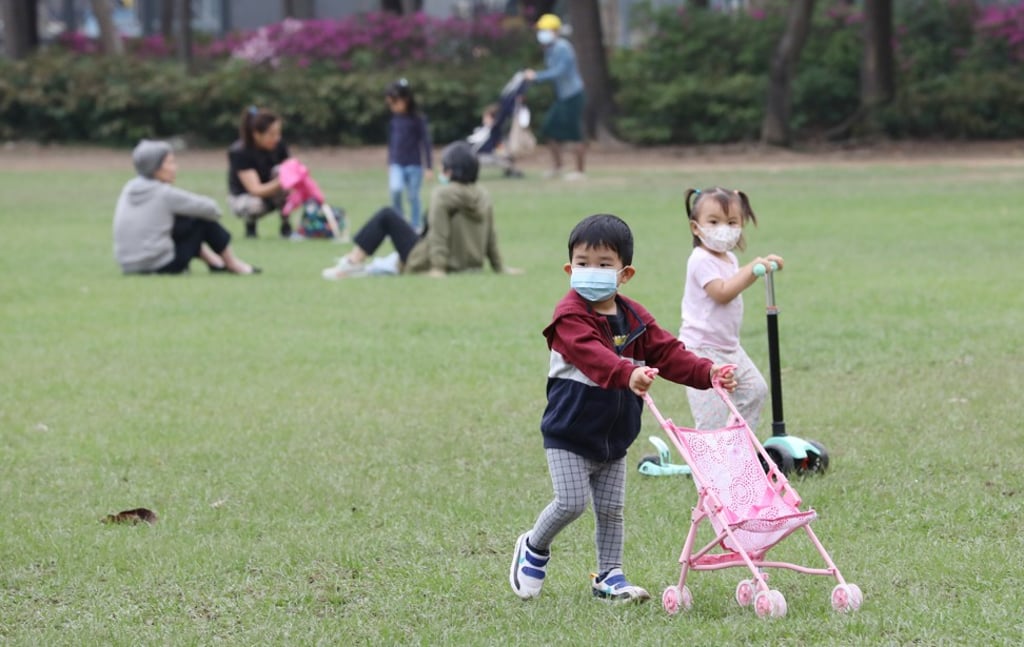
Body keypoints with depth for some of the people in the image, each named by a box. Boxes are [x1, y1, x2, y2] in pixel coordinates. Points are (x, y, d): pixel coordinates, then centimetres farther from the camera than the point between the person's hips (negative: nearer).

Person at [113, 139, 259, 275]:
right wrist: (213, 211, 17)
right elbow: (210, 209, -5)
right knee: (204, 221, 4)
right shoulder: (165, 194, -14)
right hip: (161, 267, -8)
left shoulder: (129, 190, 6)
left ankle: (215, 262, 31)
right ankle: (232, 264, 21)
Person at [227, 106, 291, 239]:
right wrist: (279, 184, -51)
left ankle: (285, 225, -14)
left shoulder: (278, 145, -14)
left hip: (271, 193, 4)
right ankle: (249, 223, 0)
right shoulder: (239, 152, -27)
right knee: (255, 205, -39)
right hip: (243, 197, -4)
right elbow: (256, 190, -34)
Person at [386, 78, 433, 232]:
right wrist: (390, 164, 20)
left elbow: (426, 142, -7)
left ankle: (415, 226, 15)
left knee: (413, 196, 4)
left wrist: (429, 166, -9)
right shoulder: (394, 119, 4)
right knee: (395, 189, -19)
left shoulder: (418, 119, -9)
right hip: (397, 164, 3)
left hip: (414, 165, -3)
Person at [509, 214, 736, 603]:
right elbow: (592, 355, -37)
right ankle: (534, 548, 17)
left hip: (614, 435, 6)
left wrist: (707, 373, -15)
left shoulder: (635, 319, 4)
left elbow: (667, 352, 1)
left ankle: (609, 577, 20)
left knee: (611, 508, 9)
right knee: (572, 502, -10)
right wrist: (627, 374, -55)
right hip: (569, 433, -6)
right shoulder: (571, 316, -19)